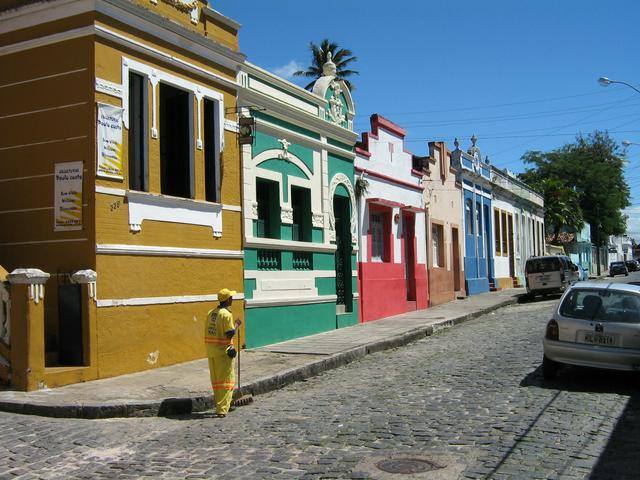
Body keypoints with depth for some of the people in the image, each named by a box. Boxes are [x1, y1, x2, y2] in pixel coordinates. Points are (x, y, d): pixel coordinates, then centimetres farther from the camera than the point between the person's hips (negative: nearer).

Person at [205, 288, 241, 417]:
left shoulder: (211, 313, 9)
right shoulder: (226, 314, -15)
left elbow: (207, 331, 12)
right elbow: (230, 334, -19)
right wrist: (237, 324, -2)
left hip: (211, 351, 8)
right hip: (223, 351, -7)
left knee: (215, 381, 16)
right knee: (226, 381, -1)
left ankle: (219, 406, 25)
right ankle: (222, 409, -4)